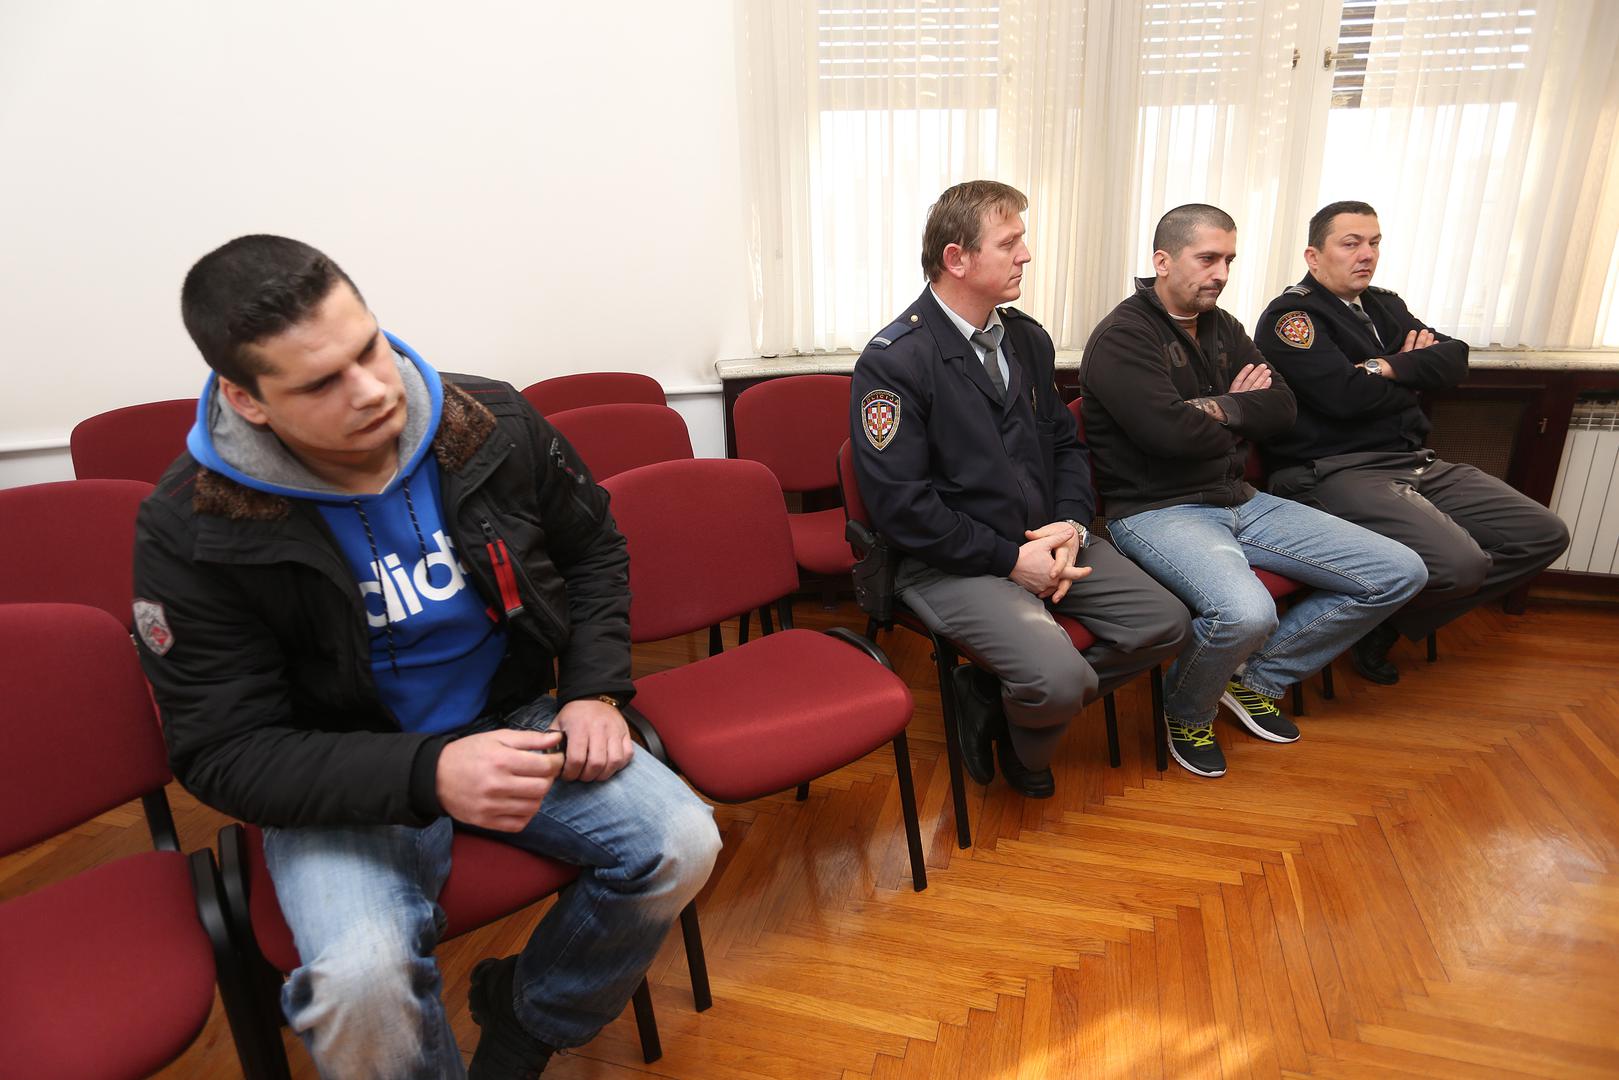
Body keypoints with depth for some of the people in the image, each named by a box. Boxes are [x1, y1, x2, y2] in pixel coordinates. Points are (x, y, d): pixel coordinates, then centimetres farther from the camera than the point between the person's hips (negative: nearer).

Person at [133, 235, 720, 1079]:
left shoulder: (492, 425, -11)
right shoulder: (191, 532, -17)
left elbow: (594, 551, 6)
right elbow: (224, 754, -13)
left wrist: (595, 691, -8)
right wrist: (426, 775, -30)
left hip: (516, 720, 3)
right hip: (340, 784, -2)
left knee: (680, 846, -16)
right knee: (361, 985, -30)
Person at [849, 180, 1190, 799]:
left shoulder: (1027, 340, 11)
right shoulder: (894, 361, -14)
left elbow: (1065, 443, 18)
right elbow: (900, 504, -19)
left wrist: (1071, 523, -3)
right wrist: (1010, 559, -17)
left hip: (1046, 541, 8)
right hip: (950, 562, -8)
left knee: (1165, 624, 0)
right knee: (1060, 679, -26)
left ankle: (997, 694, 7)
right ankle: (1022, 740, 13)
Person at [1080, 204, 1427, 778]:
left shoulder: (1222, 327, 16)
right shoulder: (1122, 336, -10)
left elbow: (1280, 407, 8)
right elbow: (1169, 431, -23)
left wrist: (1217, 408, -11)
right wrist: (1239, 419, -2)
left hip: (1239, 501, 9)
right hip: (1157, 510, -9)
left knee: (1400, 572, 4)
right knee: (1246, 612, -37)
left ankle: (1258, 677, 14)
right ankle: (1187, 711, -1)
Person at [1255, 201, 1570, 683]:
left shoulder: (1384, 305, 20)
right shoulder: (1291, 315, -7)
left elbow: (1454, 359, 9)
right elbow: (1345, 395, -19)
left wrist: (1390, 367, -12)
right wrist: (1416, 378, 1)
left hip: (1417, 462, 10)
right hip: (1334, 472, -10)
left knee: (1545, 534, 6)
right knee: (1460, 564, -28)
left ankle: (1388, 622, 4)